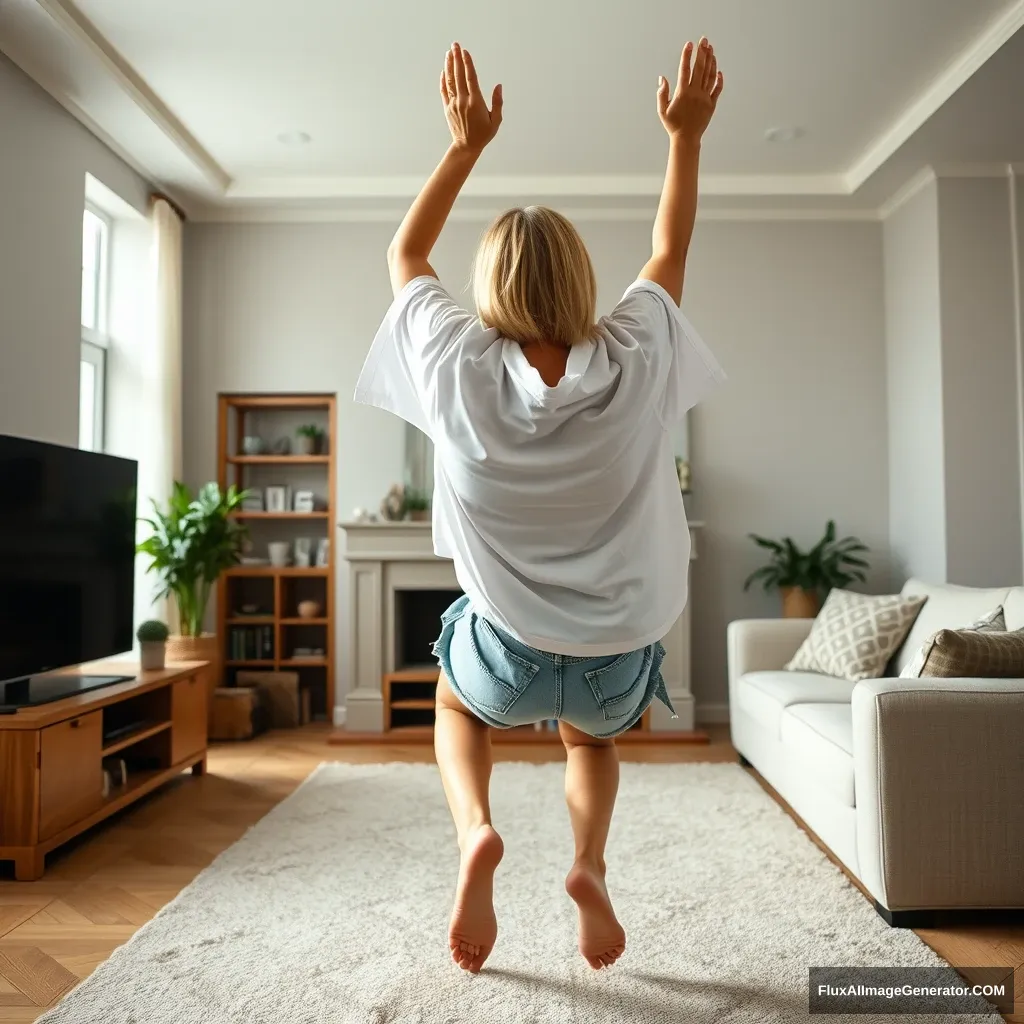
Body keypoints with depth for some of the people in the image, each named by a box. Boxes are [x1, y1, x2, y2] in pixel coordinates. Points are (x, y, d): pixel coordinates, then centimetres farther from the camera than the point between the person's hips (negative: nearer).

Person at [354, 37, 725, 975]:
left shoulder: (460, 369, -16)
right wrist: (687, 138, 15)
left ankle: (475, 833, 8)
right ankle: (590, 863, 11)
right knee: (592, 734, 36)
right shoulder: (632, 366, -14)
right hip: (617, 660, 2)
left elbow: (405, 253, 4)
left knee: (456, 703, 34)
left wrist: (466, 144, 9)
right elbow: (671, 253, 6)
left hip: (509, 654, -1)